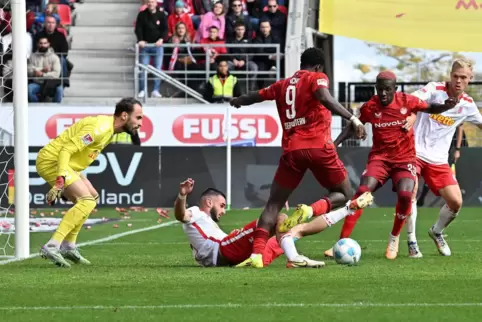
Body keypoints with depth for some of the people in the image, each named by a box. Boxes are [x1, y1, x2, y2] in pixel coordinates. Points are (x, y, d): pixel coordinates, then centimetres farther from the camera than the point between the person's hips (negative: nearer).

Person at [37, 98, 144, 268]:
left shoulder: (109, 128, 12)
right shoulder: (100, 128, -20)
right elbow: (66, 150, -27)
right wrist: (60, 181, -34)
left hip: (63, 163, 11)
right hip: (50, 160, -11)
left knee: (92, 196, 18)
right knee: (87, 201, -19)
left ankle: (68, 247, 18)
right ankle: (51, 246, -25)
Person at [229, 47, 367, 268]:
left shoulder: (282, 85, 18)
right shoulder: (316, 78, 4)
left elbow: (257, 96, 33)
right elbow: (324, 98, -16)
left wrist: (238, 101, 55)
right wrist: (353, 119, -22)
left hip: (291, 150, 4)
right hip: (318, 147, -4)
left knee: (273, 204, 8)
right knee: (343, 194, 13)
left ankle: (256, 254, -10)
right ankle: (309, 211, -17)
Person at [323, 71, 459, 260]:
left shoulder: (407, 101, -9)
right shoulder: (370, 107, -7)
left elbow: (431, 109, 6)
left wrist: (447, 106, -15)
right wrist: (335, 143, -6)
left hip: (404, 159, 0)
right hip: (379, 157, 0)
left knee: (405, 195, -25)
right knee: (362, 192, -20)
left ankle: (394, 237, 3)